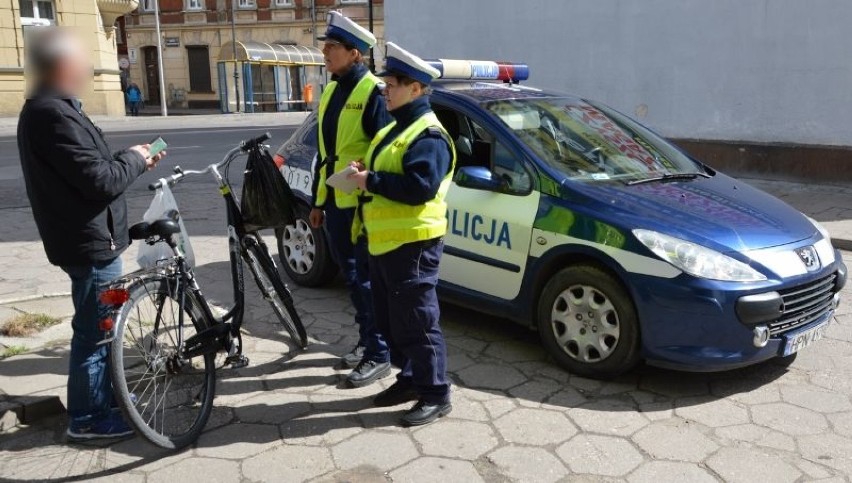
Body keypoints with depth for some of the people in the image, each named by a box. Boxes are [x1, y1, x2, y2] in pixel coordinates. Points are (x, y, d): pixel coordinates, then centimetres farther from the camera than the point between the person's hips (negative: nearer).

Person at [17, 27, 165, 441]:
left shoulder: (49, 109, 13)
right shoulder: (53, 115, -22)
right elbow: (100, 181, -26)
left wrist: (134, 159, 5)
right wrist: (135, 159, -9)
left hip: (87, 236, 11)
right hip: (90, 240, -11)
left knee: (97, 326, 22)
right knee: (95, 331, 1)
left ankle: (102, 395, 37)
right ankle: (88, 418, 14)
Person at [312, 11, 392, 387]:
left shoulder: (372, 93, -11)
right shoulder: (331, 91, 15)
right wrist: (318, 200, 20)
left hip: (361, 204, -8)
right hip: (334, 202, 8)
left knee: (367, 280, -3)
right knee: (352, 278, 16)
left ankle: (379, 355, 8)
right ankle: (366, 341, 30)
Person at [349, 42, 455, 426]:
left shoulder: (428, 134, -15)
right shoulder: (396, 128, 19)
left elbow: (420, 187, -28)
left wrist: (371, 180, -20)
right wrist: (363, 174, 4)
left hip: (412, 243, -11)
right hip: (383, 241, 11)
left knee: (417, 322, -4)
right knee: (390, 320, 17)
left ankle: (435, 394, 8)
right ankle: (410, 379, 31)